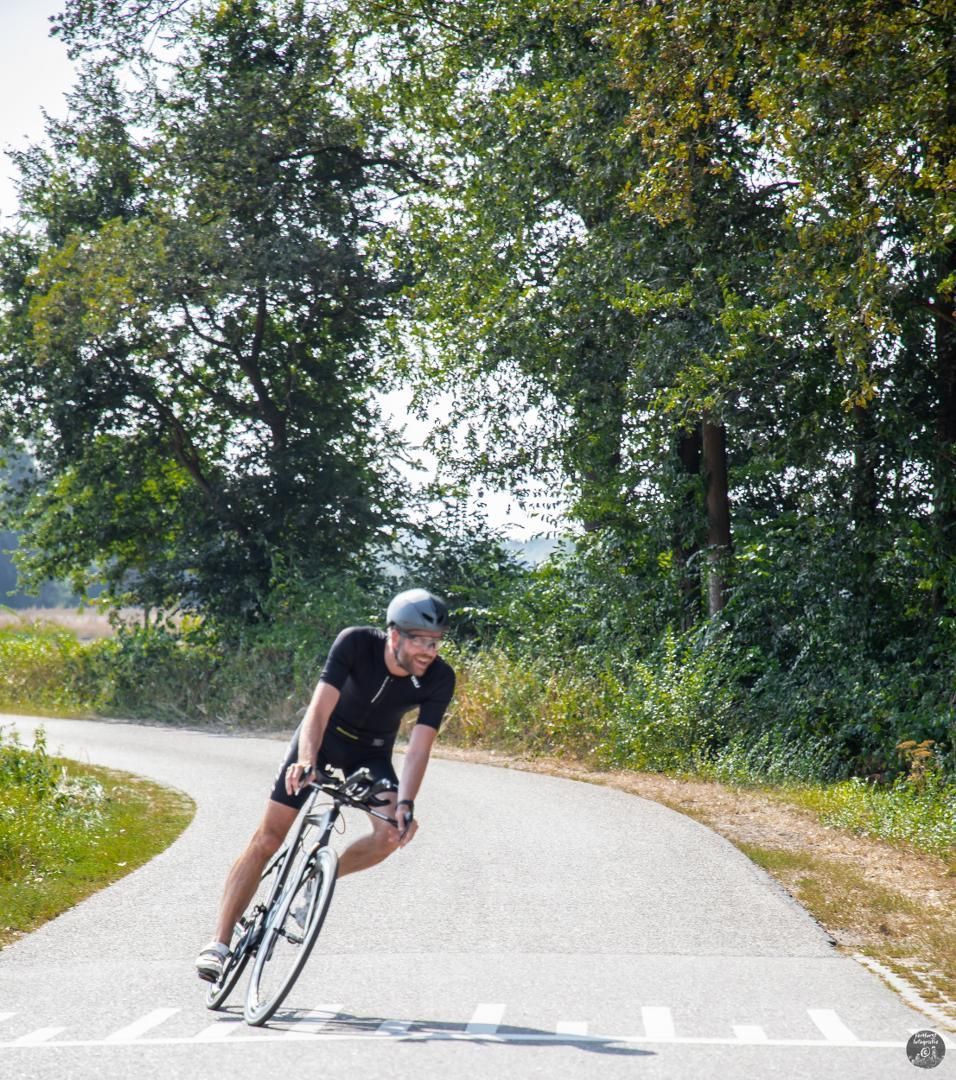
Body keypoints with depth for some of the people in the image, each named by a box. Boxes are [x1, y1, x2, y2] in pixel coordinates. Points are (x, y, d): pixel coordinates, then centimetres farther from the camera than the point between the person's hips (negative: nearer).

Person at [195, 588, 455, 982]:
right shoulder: (356, 642, -30)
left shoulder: (440, 679, -24)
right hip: (323, 736, -2)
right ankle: (219, 943, -5)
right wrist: (306, 760, -52)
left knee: (393, 833, -23)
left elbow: (419, 747, -25)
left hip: (371, 753, 2)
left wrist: (405, 804, -39)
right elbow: (320, 709, -35)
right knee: (268, 838, -9)